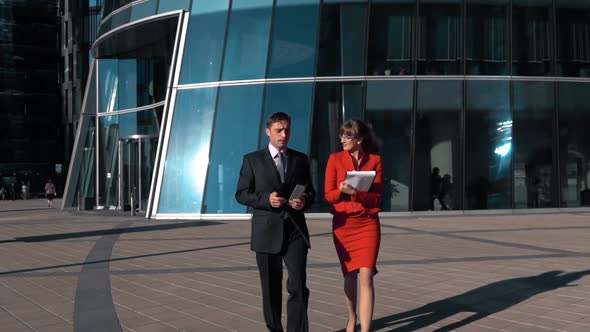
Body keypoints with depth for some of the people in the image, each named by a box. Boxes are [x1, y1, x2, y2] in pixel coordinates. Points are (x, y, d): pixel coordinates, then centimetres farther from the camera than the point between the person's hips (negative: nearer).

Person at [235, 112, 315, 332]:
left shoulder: (301, 159, 10)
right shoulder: (252, 160, 3)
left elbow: (310, 192, 14)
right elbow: (241, 194, -1)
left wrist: (304, 201, -10)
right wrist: (266, 198, -17)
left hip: (295, 231, 1)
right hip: (267, 232, -1)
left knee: (298, 287, -11)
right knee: (271, 289, 10)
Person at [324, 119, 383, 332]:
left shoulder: (375, 161, 0)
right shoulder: (335, 159, 1)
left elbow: (377, 197, -4)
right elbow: (328, 195, -1)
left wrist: (355, 193, -21)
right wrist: (342, 190, -22)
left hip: (368, 224, -1)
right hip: (343, 224, 1)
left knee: (366, 277, -11)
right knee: (349, 276, 13)